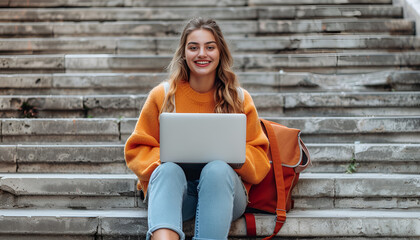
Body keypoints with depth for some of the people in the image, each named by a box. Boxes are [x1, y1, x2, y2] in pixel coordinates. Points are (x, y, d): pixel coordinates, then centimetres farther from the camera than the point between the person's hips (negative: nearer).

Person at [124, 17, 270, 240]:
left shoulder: (240, 99, 9)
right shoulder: (162, 95, 7)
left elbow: (258, 157, 9)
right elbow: (137, 150, 8)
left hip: (222, 188, 0)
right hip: (172, 188, 0)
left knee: (217, 169, -33)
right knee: (169, 170, -34)